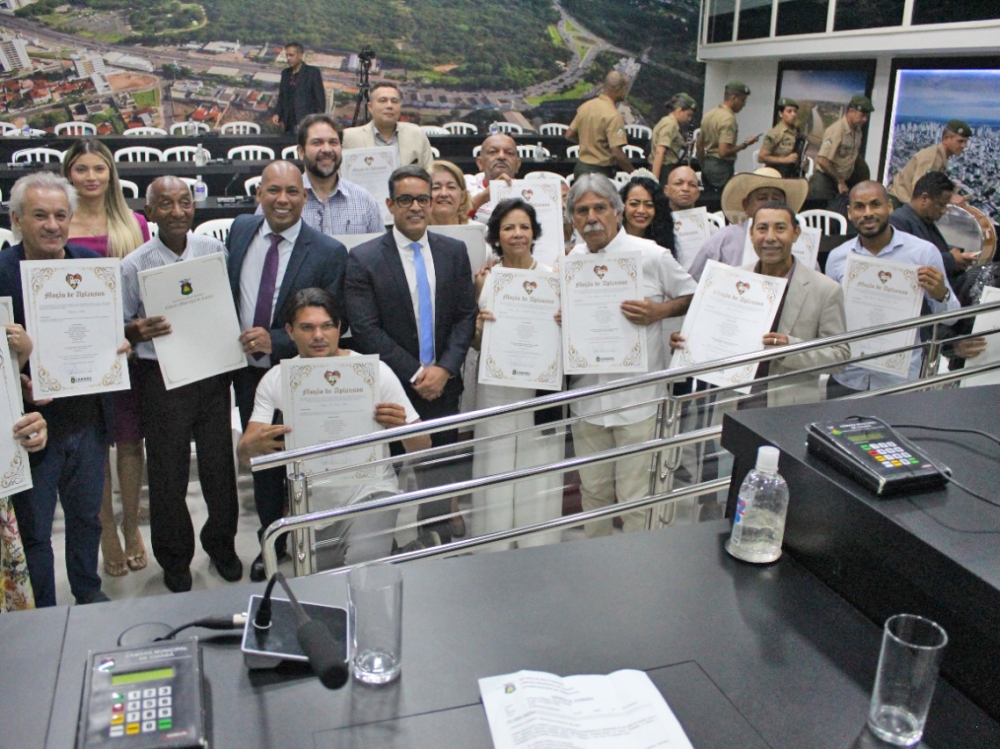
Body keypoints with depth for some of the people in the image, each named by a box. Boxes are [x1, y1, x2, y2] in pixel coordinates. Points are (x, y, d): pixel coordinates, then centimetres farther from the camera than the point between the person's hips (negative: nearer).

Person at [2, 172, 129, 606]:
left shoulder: (91, 263, 2)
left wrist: (119, 344, -8)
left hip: (88, 419, 4)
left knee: (87, 516, 22)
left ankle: (88, 593, 42)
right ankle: (42, 615, 30)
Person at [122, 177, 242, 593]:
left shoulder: (215, 251, 1)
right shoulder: (133, 266, -5)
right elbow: (119, 331, 0)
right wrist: (137, 331, -22)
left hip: (212, 373, 2)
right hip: (161, 377, -1)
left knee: (219, 463, 10)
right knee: (167, 471, 8)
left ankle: (221, 544, 34)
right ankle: (174, 558, 30)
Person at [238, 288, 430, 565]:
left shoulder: (374, 370, -9)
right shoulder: (275, 380, -2)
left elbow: (422, 447, -8)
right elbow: (244, 454, -8)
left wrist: (402, 426, -32)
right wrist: (254, 445, -32)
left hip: (369, 492, -3)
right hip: (311, 501, 4)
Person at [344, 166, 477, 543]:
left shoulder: (454, 252, 7)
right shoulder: (363, 259, -4)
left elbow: (466, 315, 5)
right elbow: (366, 330, -10)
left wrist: (444, 368, -8)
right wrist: (414, 374, -12)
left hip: (443, 385, 3)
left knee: (440, 471, 9)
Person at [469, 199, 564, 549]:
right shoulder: (485, 279, 3)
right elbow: (476, 344, 8)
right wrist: (479, 328, -14)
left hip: (542, 390, -1)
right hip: (496, 390, 1)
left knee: (539, 479, 4)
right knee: (495, 477, 6)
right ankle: (493, 554, 20)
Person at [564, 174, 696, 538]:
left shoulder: (651, 256, -6)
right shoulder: (570, 261, 7)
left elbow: (693, 297, 3)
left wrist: (658, 311, -16)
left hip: (638, 396, -4)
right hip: (587, 395, 5)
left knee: (636, 496, 0)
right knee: (593, 490, 17)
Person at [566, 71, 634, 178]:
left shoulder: (585, 106, 3)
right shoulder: (613, 116, -19)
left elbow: (570, 134, 12)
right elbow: (617, 153, -25)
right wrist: (633, 173, -15)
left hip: (581, 167, 8)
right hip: (601, 172, -8)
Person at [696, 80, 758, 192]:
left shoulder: (709, 114, 11)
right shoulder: (728, 118, -16)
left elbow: (699, 145, 18)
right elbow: (723, 152, -24)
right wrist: (745, 144, -13)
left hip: (708, 165, 9)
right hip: (722, 167, -9)